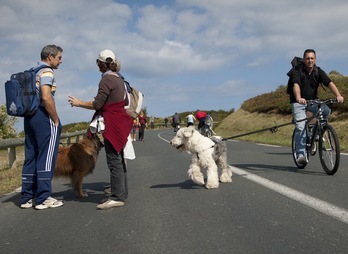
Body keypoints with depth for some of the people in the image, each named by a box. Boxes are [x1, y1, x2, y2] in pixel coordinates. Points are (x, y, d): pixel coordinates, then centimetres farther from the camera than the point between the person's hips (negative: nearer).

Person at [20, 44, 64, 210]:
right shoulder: (46, 72, -9)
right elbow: (46, 98, -21)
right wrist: (56, 121, -13)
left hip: (29, 116, 9)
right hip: (44, 117, -9)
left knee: (30, 158, 10)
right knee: (46, 158, -4)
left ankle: (27, 198, 14)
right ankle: (43, 198, 0)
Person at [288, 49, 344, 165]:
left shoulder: (319, 72, -5)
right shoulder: (297, 71, -16)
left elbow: (329, 83, -19)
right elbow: (296, 85, -34)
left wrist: (338, 95, -38)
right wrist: (298, 98, -55)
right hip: (298, 102, -4)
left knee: (326, 110, -25)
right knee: (300, 127, -18)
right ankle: (301, 154, -13)